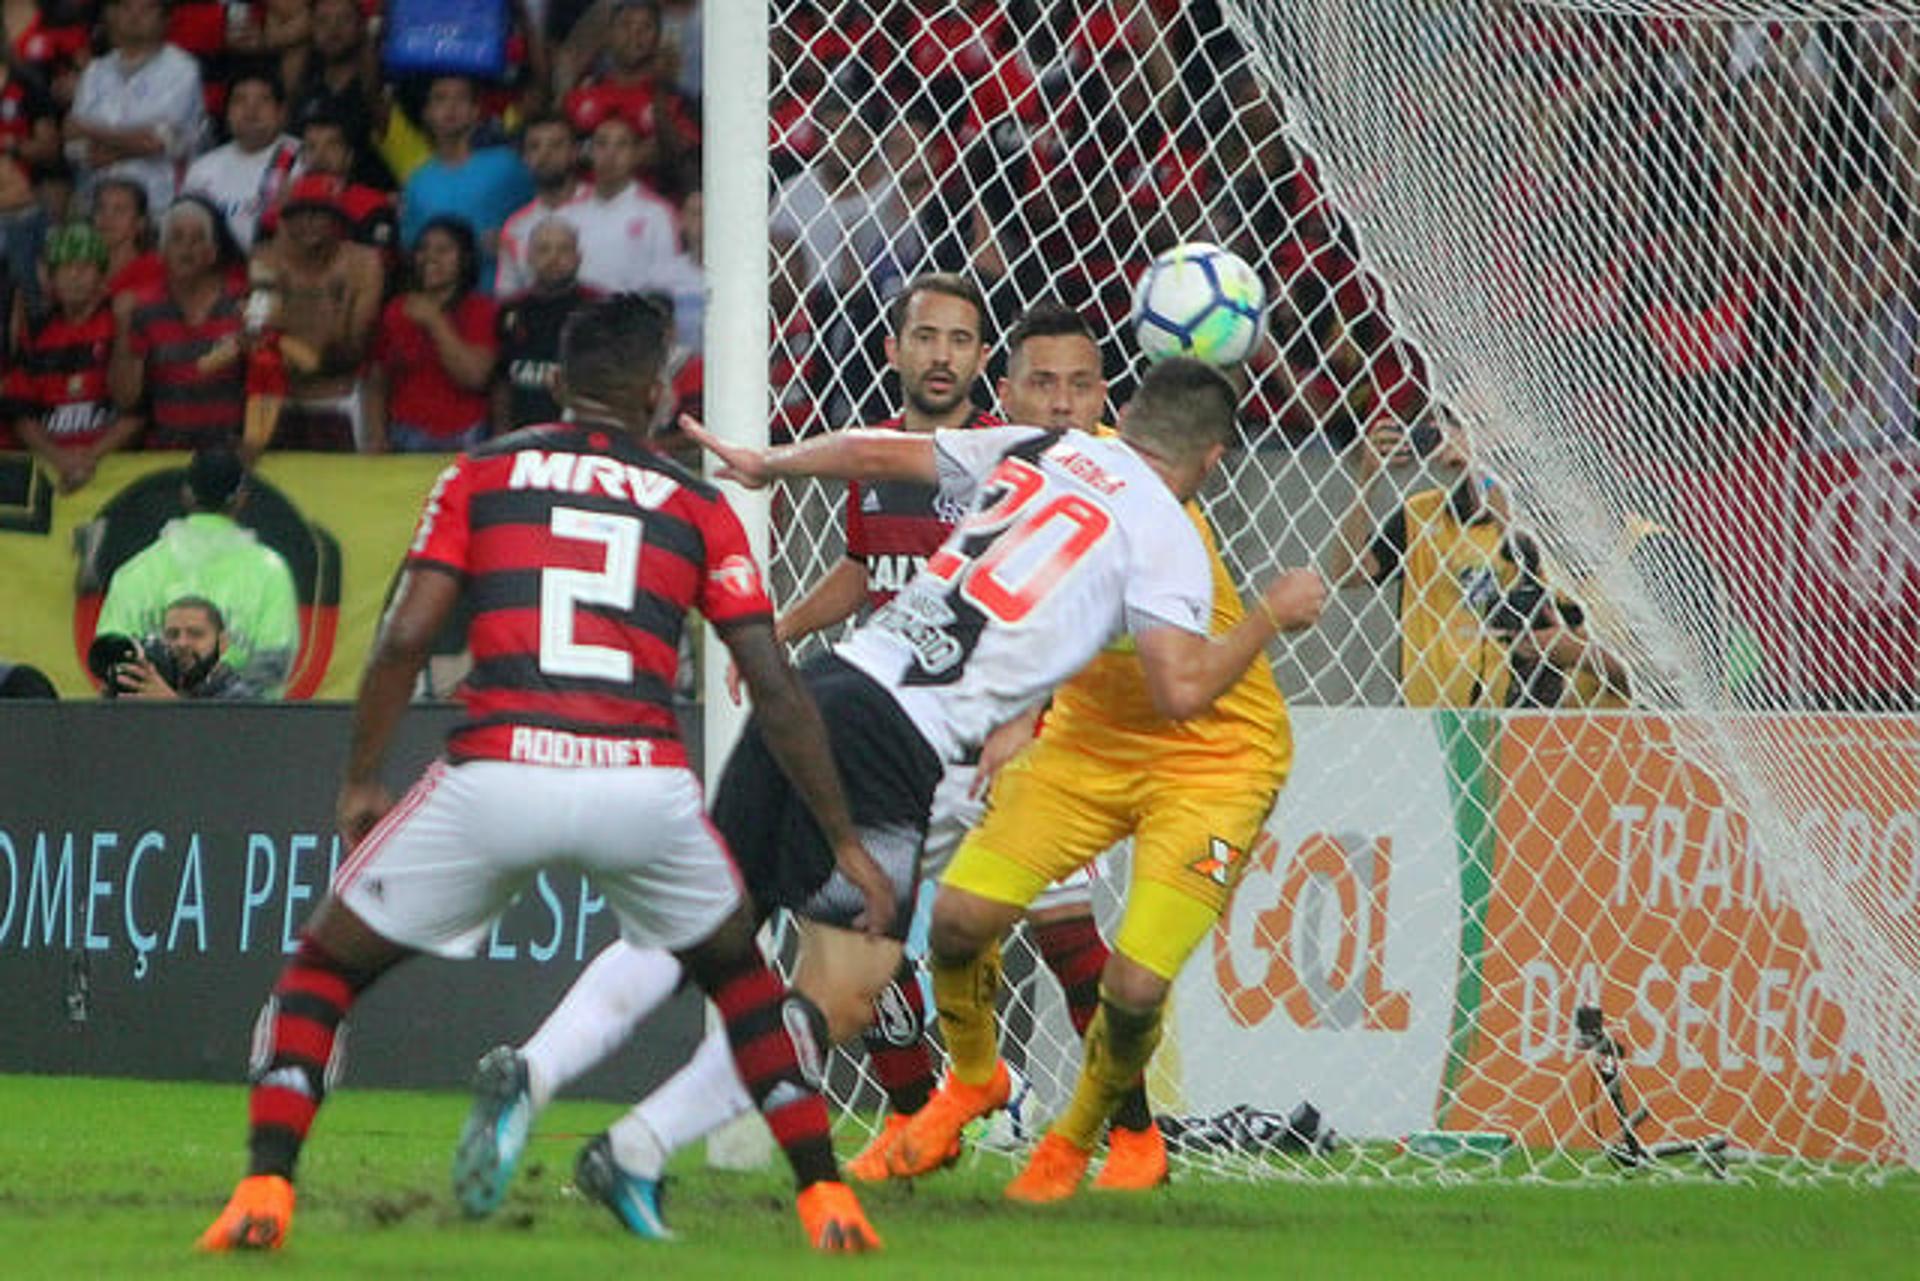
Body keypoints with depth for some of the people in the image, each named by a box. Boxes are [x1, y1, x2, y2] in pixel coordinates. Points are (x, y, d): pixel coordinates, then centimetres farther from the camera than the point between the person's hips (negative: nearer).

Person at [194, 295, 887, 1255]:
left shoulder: (480, 477, 15)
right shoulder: (698, 509, 16)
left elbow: (406, 636, 4)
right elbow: (773, 685, 11)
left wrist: (360, 784, 14)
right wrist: (844, 841, 16)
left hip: (495, 774, -1)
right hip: (645, 782, 1)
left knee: (322, 967, 17)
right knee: (741, 977, 28)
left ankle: (263, 1192, 2)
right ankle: (825, 1201, 22)